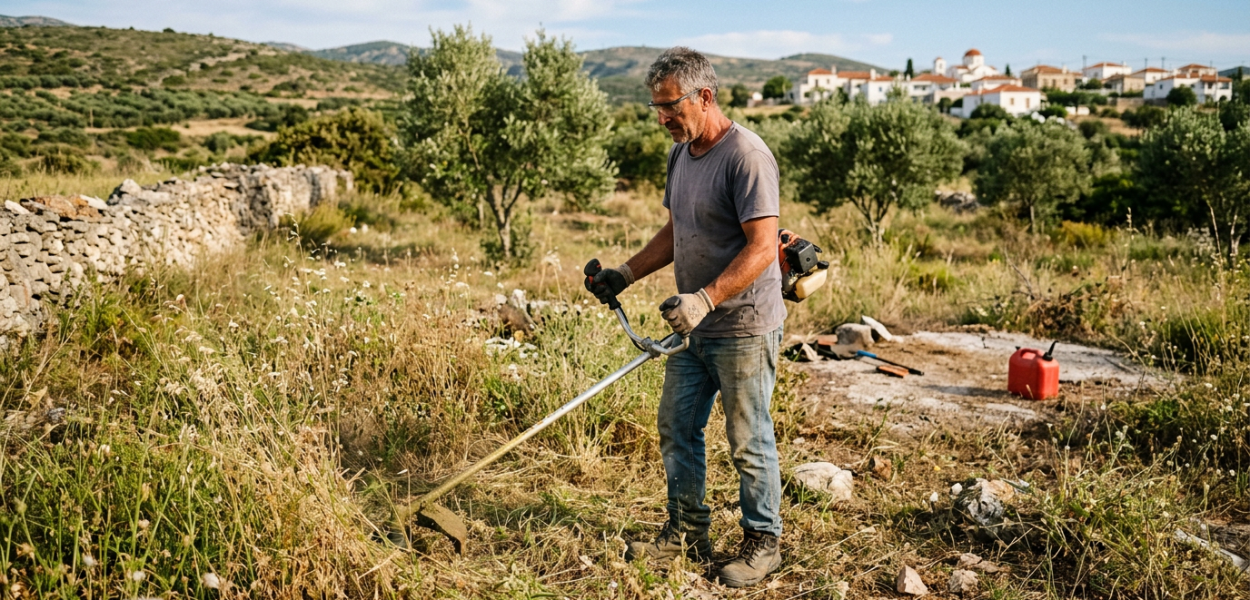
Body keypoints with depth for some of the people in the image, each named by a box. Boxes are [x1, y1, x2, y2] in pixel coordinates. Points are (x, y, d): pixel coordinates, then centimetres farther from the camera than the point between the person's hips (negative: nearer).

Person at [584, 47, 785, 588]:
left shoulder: (746, 156, -18)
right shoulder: (680, 153, 10)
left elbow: (762, 247, -24)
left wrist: (705, 299, -32)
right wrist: (626, 274, 9)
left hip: (743, 327, -9)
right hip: (693, 326, 9)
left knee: (748, 442, 3)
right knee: (677, 431, 15)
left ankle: (762, 543, 21)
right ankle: (686, 532, 31)